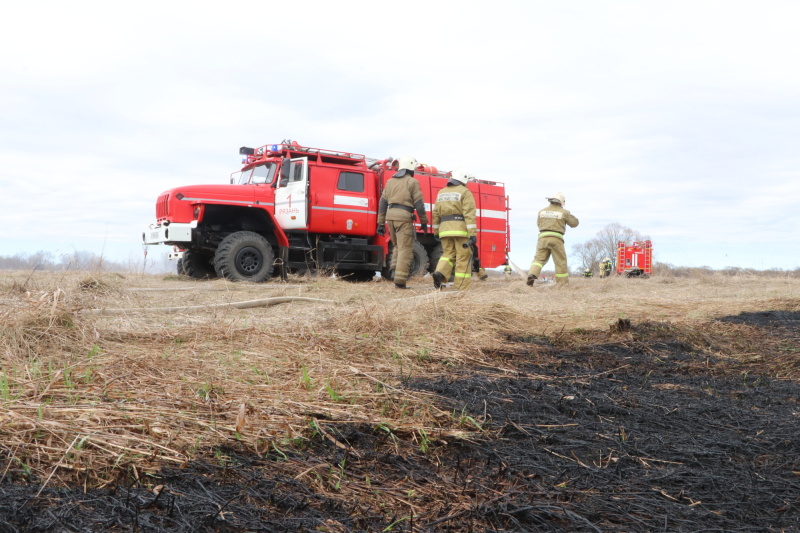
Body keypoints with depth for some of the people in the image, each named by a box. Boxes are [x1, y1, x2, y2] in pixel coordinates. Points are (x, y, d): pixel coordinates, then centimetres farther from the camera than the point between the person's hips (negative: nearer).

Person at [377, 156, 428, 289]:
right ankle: (400, 279, -10)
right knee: (405, 249, -3)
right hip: (404, 217, -6)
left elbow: (383, 203, 13)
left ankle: (394, 270, 4)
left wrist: (381, 223, 15)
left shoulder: (390, 181, 15)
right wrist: (424, 222, 4)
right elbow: (419, 204, -6)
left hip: (390, 216, 6)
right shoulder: (412, 182, -1)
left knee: (398, 246, 22)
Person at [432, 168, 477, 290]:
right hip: (460, 229, -5)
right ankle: (462, 288, -1)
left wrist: (436, 232, 22)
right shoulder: (465, 192, -2)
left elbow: (436, 214, 15)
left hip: (445, 229, 5)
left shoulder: (441, 193, 15)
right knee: (463, 258, 0)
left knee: (448, 255, 15)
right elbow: (469, 214, -12)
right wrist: (473, 234, -15)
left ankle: (440, 273, -12)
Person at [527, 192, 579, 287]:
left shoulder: (542, 211, 12)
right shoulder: (563, 212, 4)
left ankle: (532, 274, -22)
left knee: (539, 259, 4)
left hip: (543, 237, 3)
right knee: (560, 261, 6)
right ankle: (562, 284, 10)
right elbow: (574, 223, 12)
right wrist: (570, 215, 29)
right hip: (556, 238, -3)